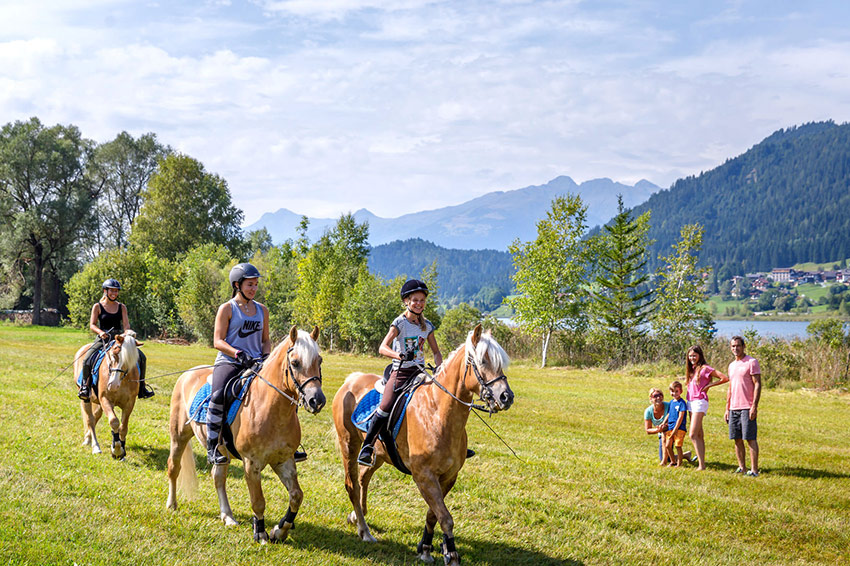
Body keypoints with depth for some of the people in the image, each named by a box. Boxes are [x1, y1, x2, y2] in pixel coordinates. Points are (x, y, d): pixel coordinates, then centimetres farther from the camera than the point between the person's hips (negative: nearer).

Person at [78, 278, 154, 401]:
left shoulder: (121, 307, 10)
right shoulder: (97, 306, 2)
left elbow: (126, 324, -1)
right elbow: (92, 325, -5)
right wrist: (100, 332, -25)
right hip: (103, 339, -3)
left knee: (141, 356, -9)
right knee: (87, 359, -26)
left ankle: (141, 388, 2)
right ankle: (85, 387, -8)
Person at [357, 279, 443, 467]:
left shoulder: (427, 325, 9)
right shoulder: (400, 322, -6)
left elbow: (436, 352, 17)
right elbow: (383, 348, -19)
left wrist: (438, 367, -4)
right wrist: (400, 356, -37)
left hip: (420, 372, 5)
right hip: (400, 371, -4)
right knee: (386, 406, -23)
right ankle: (367, 447, -11)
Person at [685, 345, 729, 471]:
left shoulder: (705, 368, -9)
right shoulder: (692, 369, 14)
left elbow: (725, 378, -14)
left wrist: (709, 385, -8)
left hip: (700, 402, -8)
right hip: (691, 402, 8)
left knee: (693, 435, -15)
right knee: (699, 435, 9)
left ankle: (701, 465, -15)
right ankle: (702, 463, 11)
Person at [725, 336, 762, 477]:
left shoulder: (752, 362, -4)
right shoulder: (731, 365, 18)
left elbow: (757, 385, -9)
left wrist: (754, 406, -16)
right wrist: (727, 409, 17)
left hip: (747, 408, -7)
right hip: (733, 408, 7)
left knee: (750, 438, -7)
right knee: (737, 439, 7)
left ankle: (754, 470, -6)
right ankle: (742, 467, 13)